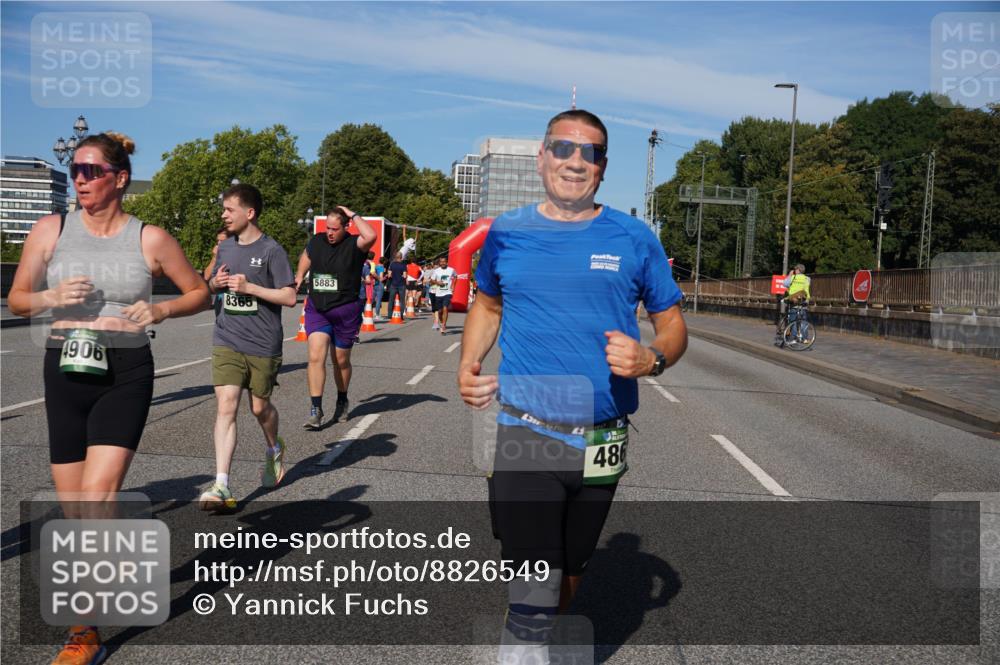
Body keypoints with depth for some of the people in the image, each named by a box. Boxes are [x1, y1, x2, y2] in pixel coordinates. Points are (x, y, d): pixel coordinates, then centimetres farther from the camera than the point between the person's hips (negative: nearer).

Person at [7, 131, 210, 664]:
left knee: (97, 499, -16)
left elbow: (200, 293, 7)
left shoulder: (150, 239, -3)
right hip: (65, 373, 3)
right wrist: (52, 297, -13)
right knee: (72, 513, 9)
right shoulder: (50, 230, 2)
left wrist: (156, 311, -12)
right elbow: (16, 301, 9)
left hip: (126, 375, -3)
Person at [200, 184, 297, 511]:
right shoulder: (225, 247, 10)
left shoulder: (271, 250, -8)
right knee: (226, 406, -8)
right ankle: (222, 487, -11)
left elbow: (289, 297, -11)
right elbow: (212, 285, 24)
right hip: (226, 342, 4)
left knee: (260, 407, 11)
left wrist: (249, 287, -18)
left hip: (263, 345, -4)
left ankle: (274, 450, 45)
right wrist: (216, 283, 0)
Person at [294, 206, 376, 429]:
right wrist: (299, 276, 16)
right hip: (317, 310, 3)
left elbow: (370, 236, -34)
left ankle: (342, 402, 36)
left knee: (341, 361, 12)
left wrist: (353, 214, -22)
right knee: (316, 357, -13)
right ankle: (316, 410, -10)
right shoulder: (316, 242, 5)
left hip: (346, 312, -3)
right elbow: (305, 258, 28)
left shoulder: (354, 245, -11)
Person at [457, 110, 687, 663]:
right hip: (524, 435, -2)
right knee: (533, 591, -9)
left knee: (570, 568, 22)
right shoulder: (506, 233, 2)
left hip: (601, 441, 2)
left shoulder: (634, 239, 0)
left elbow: (672, 325, 6)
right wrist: (468, 365, 1)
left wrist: (651, 360, -16)